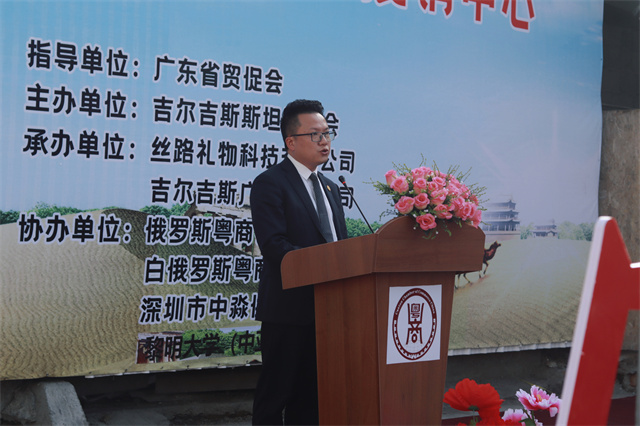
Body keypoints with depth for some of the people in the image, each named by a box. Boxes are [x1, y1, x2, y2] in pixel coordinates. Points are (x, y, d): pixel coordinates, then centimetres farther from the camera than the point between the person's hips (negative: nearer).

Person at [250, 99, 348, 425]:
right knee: (275, 395, 0)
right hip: (288, 309, -7)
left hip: (326, 309, 7)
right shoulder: (270, 183, -7)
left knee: (310, 397, 13)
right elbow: (274, 245, -18)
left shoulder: (331, 188, 19)